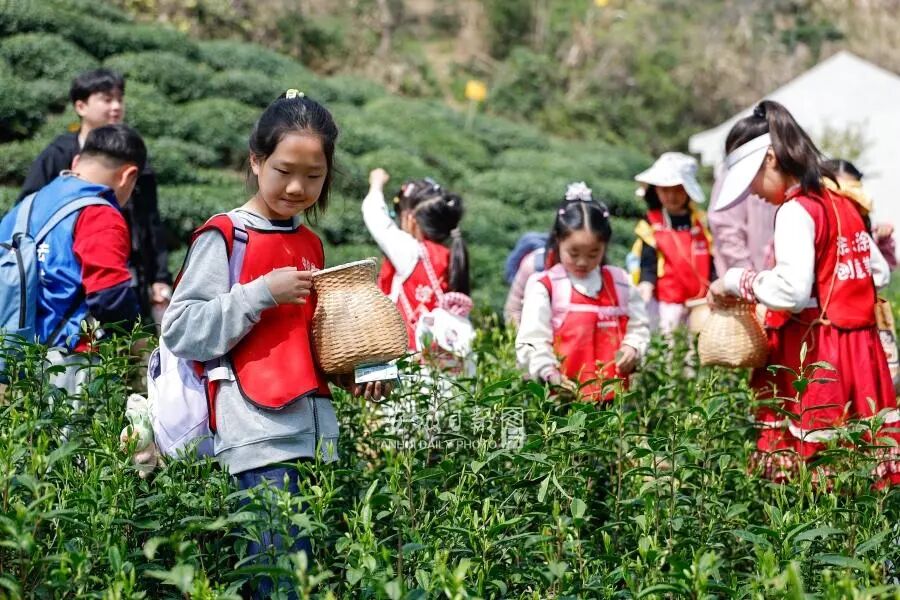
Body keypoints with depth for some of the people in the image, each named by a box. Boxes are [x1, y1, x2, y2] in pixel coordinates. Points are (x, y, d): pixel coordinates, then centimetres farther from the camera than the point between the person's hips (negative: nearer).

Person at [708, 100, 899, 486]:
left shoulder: (795, 211, -12)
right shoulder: (841, 203, 15)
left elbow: (792, 291, -24)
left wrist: (736, 282, -11)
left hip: (813, 357, -9)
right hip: (860, 348, 9)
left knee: (806, 462, -6)